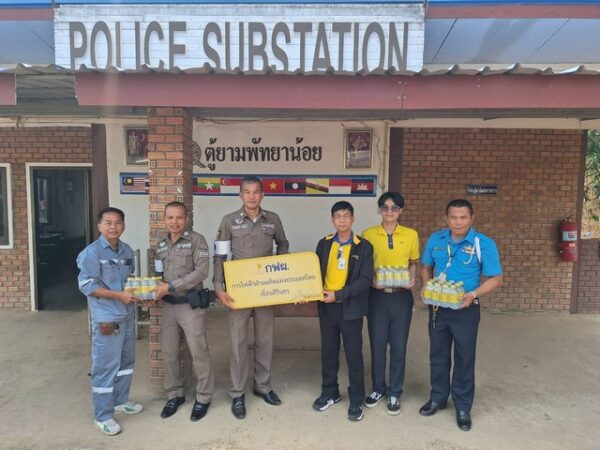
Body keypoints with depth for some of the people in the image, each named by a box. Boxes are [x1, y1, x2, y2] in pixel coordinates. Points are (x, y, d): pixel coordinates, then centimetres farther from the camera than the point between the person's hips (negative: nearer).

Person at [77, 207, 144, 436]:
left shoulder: (127, 250, 7)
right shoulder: (92, 252, -13)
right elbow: (87, 286, -18)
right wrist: (119, 295, -22)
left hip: (128, 315, 7)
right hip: (107, 318, -7)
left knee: (126, 361, 19)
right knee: (105, 367, 1)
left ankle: (120, 400, 38)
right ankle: (102, 416, 15)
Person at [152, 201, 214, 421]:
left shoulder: (196, 240, -8)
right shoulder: (160, 246, 11)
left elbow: (201, 272, -18)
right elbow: (158, 275, 17)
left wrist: (171, 286, -19)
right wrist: (154, 292, -4)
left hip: (191, 304, -5)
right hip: (168, 305, 6)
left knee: (198, 352, 2)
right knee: (169, 352, 12)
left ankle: (203, 397, 18)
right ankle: (175, 394, 30)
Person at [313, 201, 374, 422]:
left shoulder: (363, 246, -7)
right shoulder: (324, 244, 4)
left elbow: (366, 279, -13)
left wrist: (338, 295, -19)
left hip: (350, 307, -3)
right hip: (326, 306, 3)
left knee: (353, 354, 7)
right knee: (328, 351, 15)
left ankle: (356, 400, 23)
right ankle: (329, 393, 33)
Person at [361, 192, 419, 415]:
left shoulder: (411, 235, 1)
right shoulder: (368, 234, -1)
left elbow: (413, 263, 11)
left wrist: (412, 279, -8)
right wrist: (371, 280, -13)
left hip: (402, 297, 0)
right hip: (377, 296, 0)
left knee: (398, 346, 8)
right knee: (377, 345, 9)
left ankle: (394, 393, 25)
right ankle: (378, 388, 29)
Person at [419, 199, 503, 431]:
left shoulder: (484, 244, -12)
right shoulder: (435, 240, -1)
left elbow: (496, 279, -10)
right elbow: (426, 267, 10)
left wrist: (473, 294, -24)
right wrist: (426, 287, -9)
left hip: (465, 309, -3)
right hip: (437, 307, 3)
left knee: (464, 358, 9)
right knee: (438, 354, 16)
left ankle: (463, 407, 27)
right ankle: (438, 397, 35)